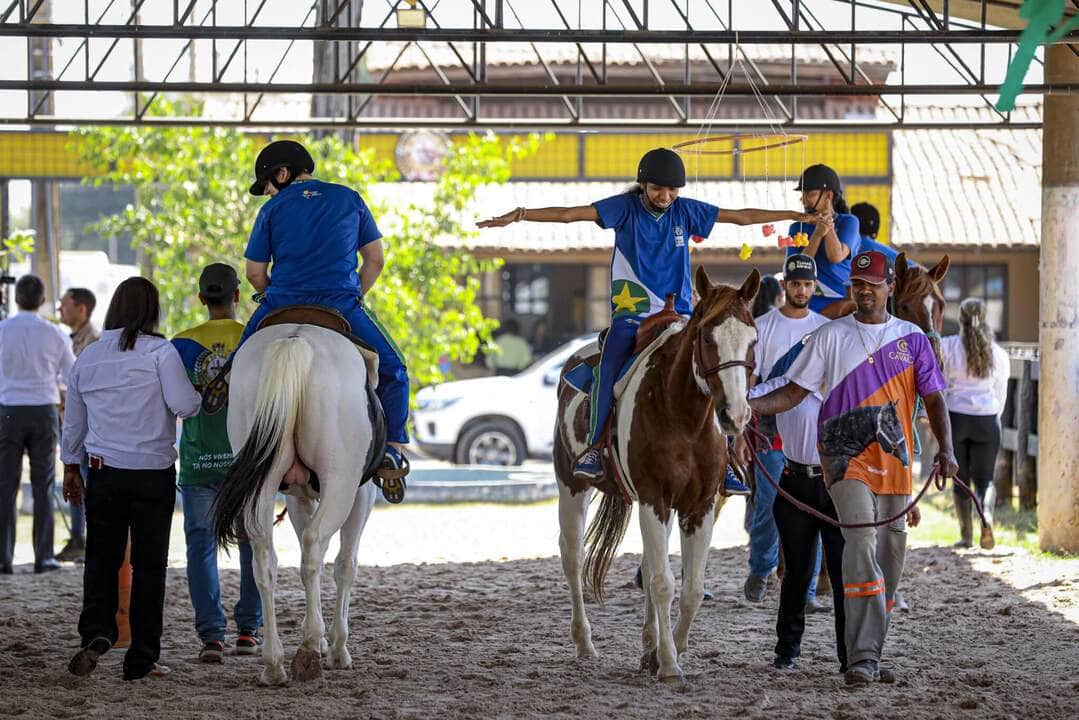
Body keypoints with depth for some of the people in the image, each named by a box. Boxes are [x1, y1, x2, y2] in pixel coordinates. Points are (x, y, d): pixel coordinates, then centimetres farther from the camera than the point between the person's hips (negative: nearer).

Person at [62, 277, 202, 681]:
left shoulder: (88, 357, 7)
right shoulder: (160, 352, -8)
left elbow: (73, 423, 15)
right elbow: (184, 405, -16)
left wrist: (71, 469, 25)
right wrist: (201, 397, 6)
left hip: (103, 472, 3)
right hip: (154, 474, -3)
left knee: (101, 559, 12)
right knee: (149, 565, 5)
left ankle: (95, 633, -11)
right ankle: (142, 660, 7)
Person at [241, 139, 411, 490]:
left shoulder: (272, 209, 5)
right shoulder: (350, 199, 10)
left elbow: (255, 272, 5)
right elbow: (376, 259, 10)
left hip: (282, 304, 0)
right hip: (343, 304, 0)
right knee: (392, 369, 15)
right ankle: (393, 447, 0)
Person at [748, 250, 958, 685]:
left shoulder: (912, 339, 10)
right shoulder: (831, 336, 6)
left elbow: (933, 398, 8)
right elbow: (795, 391, 5)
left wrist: (945, 449, -7)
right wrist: (752, 406, -12)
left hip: (895, 459, 3)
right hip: (846, 453, -3)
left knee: (890, 556, 5)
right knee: (862, 540, -21)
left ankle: (869, 654, 16)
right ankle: (862, 656, -26)